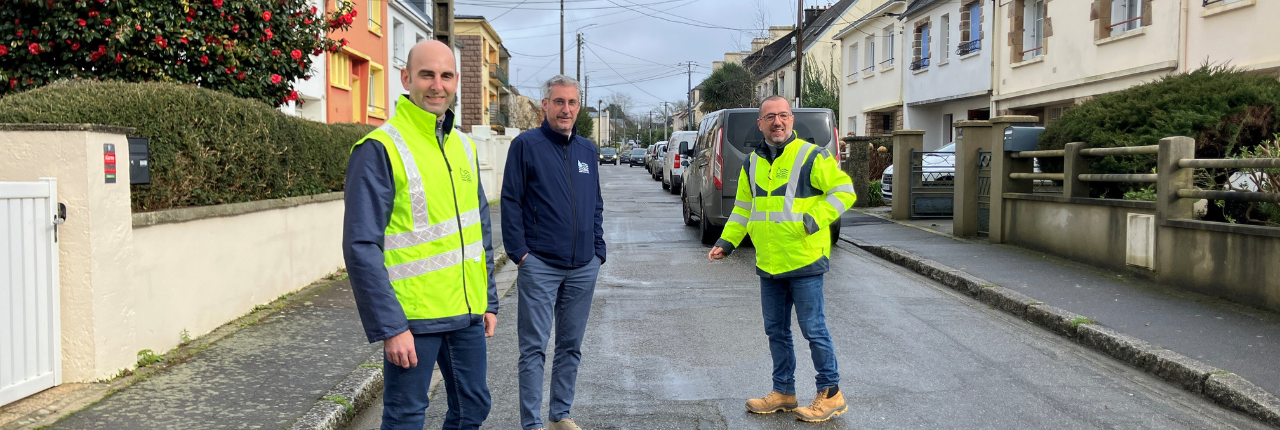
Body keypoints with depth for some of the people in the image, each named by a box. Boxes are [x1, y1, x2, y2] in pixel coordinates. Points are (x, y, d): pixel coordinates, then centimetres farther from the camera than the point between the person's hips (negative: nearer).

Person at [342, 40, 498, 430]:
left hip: (467, 312, 7)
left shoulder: (464, 146, 10)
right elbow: (362, 249, -17)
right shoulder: (380, 150, -13)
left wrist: (489, 300, 14)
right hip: (413, 317, -6)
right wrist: (389, 327, -20)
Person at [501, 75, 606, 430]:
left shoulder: (587, 150, 12)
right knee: (534, 348, -1)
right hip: (540, 265, -5)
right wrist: (519, 252, -12)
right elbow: (511, 201, -6)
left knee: (571, 345, 13)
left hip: (583, 268, 5)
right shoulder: (526, 145, -4)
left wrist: (598, 250, 9)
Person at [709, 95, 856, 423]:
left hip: (804, 261, -6)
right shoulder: (753, 163, 12)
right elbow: (743, 209, 20)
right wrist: (726, 243, 10)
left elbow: (844, 191, -7)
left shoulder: (811, 156, -6)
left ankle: (830, 393, 14)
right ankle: (784, 392, 26)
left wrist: (815, 218, -19)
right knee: (776, 331, 13)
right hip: (768, 266, 6)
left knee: (813, 329, -1)